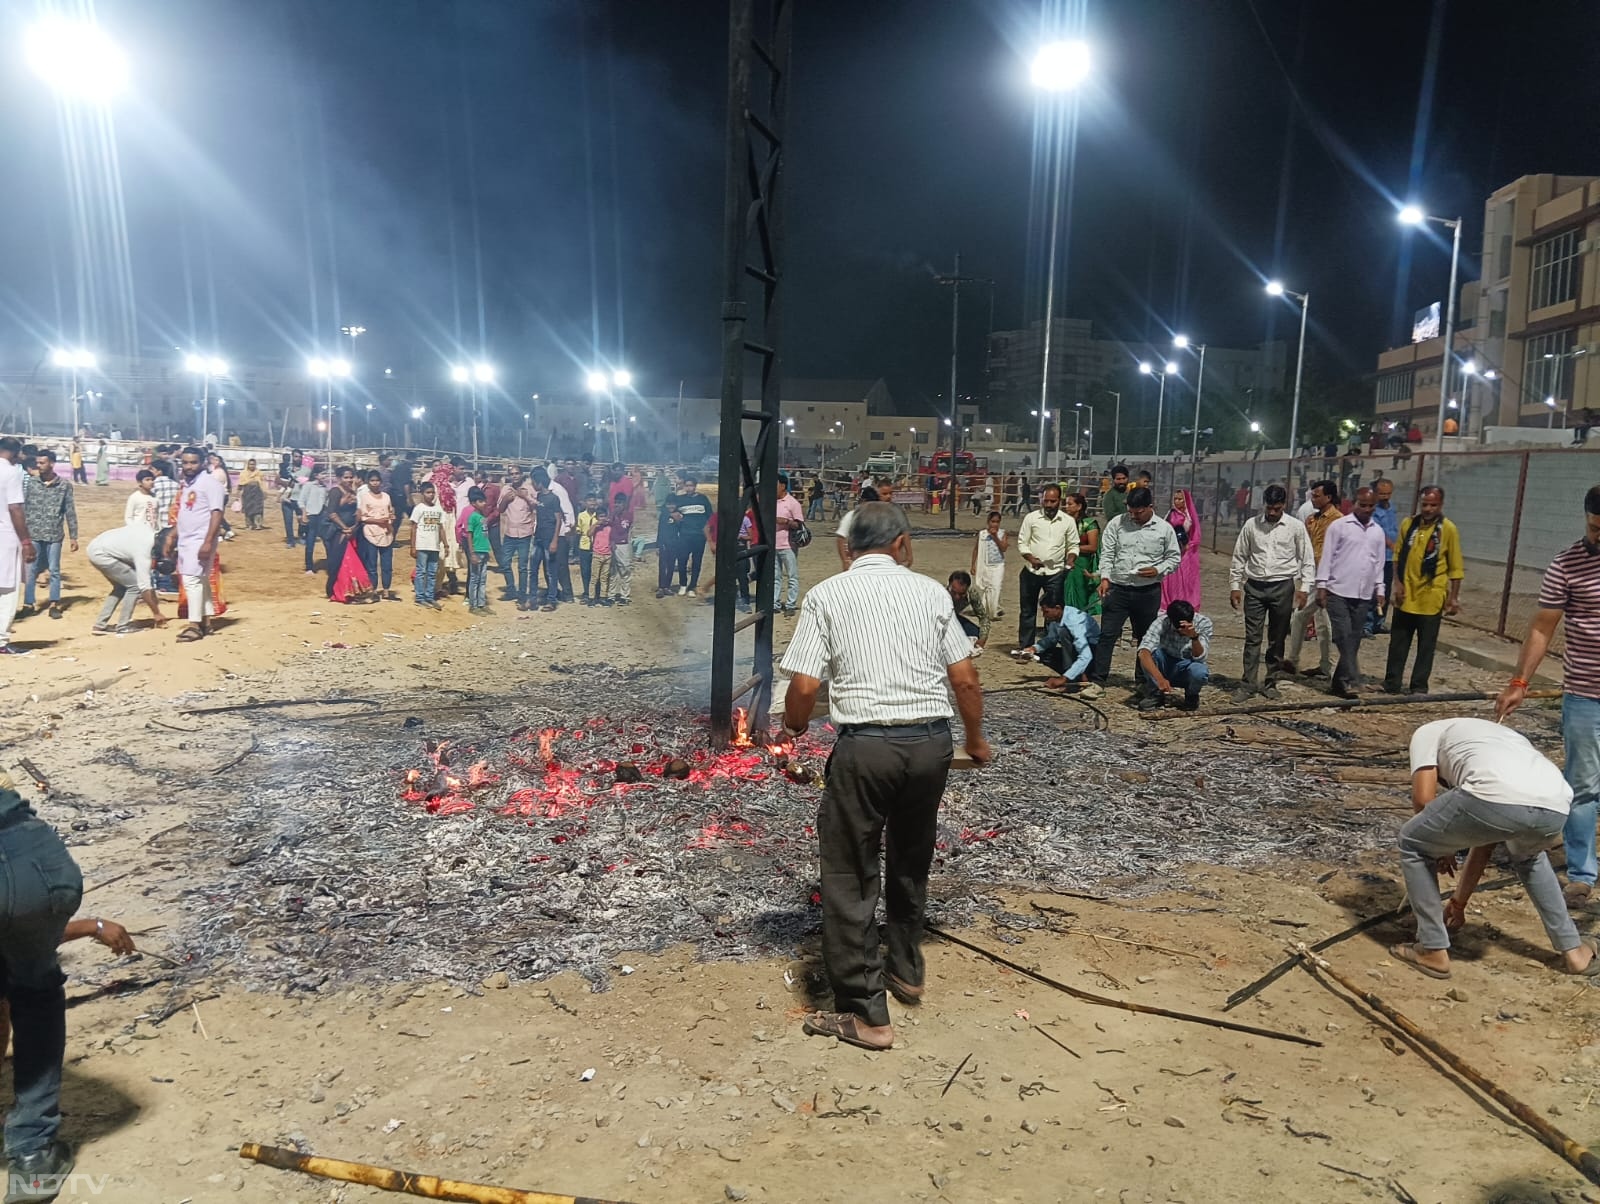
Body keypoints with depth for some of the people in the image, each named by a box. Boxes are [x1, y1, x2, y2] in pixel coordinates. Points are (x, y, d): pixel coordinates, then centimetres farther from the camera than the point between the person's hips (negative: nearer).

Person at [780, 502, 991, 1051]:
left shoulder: (826, 595, -1)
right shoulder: (929, 590, 6)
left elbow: (804, 685, -7)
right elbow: (965, 680, 5)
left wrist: (794, 728, 14)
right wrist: (976, 739, 21)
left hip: (865, 745, -4)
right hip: (932, 741, 5)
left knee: (849, 877, 7)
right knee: (911, 864, 24)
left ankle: (865, 1013, 12)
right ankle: (906, 972, 42)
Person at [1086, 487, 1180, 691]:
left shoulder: (1164, 528, 0)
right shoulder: (1117, 523, 1)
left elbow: (1174, 558, 7)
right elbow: (1106, 553, 1)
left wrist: (1157, 570, -11)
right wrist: (1105, 578, -12)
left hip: (1148, 592, 1)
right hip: (1118, 589, 0)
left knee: (1146, 637, 12)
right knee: (1107, 634, -6)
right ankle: (1097, 679, -2)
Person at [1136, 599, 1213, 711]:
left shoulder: (1203, 622, -18)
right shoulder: (1161, 622, -23)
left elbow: (1199, 658, -25)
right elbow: (1143, 652, -37)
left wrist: (1194, 637, -44)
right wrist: (1159, 678, -51)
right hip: (1165, 667, 0)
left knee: (1199, 671, -35)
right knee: (1150, 652, -31)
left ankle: (1192, 696, 0)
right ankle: (1157, 693, -8)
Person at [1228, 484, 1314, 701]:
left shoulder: (1296, 527, -1)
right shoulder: (1251, 525, 2)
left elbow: (1307, 560, 2)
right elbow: (1239, 558, 8)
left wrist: (1304, 587, -6)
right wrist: (1234, 586, 4)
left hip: (1282, 586, -1)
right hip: (1255, 586, 1)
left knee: (1277, 639, 8)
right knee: (1252, 637, 0)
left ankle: (1271, 683, 18)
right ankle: (1248, 684, 3)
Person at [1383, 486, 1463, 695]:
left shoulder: (1448, 529, -5)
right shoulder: (1408, 524, 4)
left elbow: (1456, 568, -2)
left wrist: (1453, 597, -4)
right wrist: (1397, 583, -2)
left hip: (1431, 599, -3)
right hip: (1406, 596, 3)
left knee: (1426, 645, 6)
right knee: (1398, 642, 9)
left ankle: (1419, 686, 14)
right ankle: (1391, 684, 18)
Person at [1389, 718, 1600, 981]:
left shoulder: (1429, 732, 29)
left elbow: (1423, 798, 11)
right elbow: (1485, 840, 46)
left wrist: (1441, 846, 32)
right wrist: (1459, 901, 54)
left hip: (1497, 799, -7)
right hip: (1555, 808, 7)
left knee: (1413, 844, 20)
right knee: (1527, 856, 43)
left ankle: (1433, 951, 24)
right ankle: (1574, 950, 45)